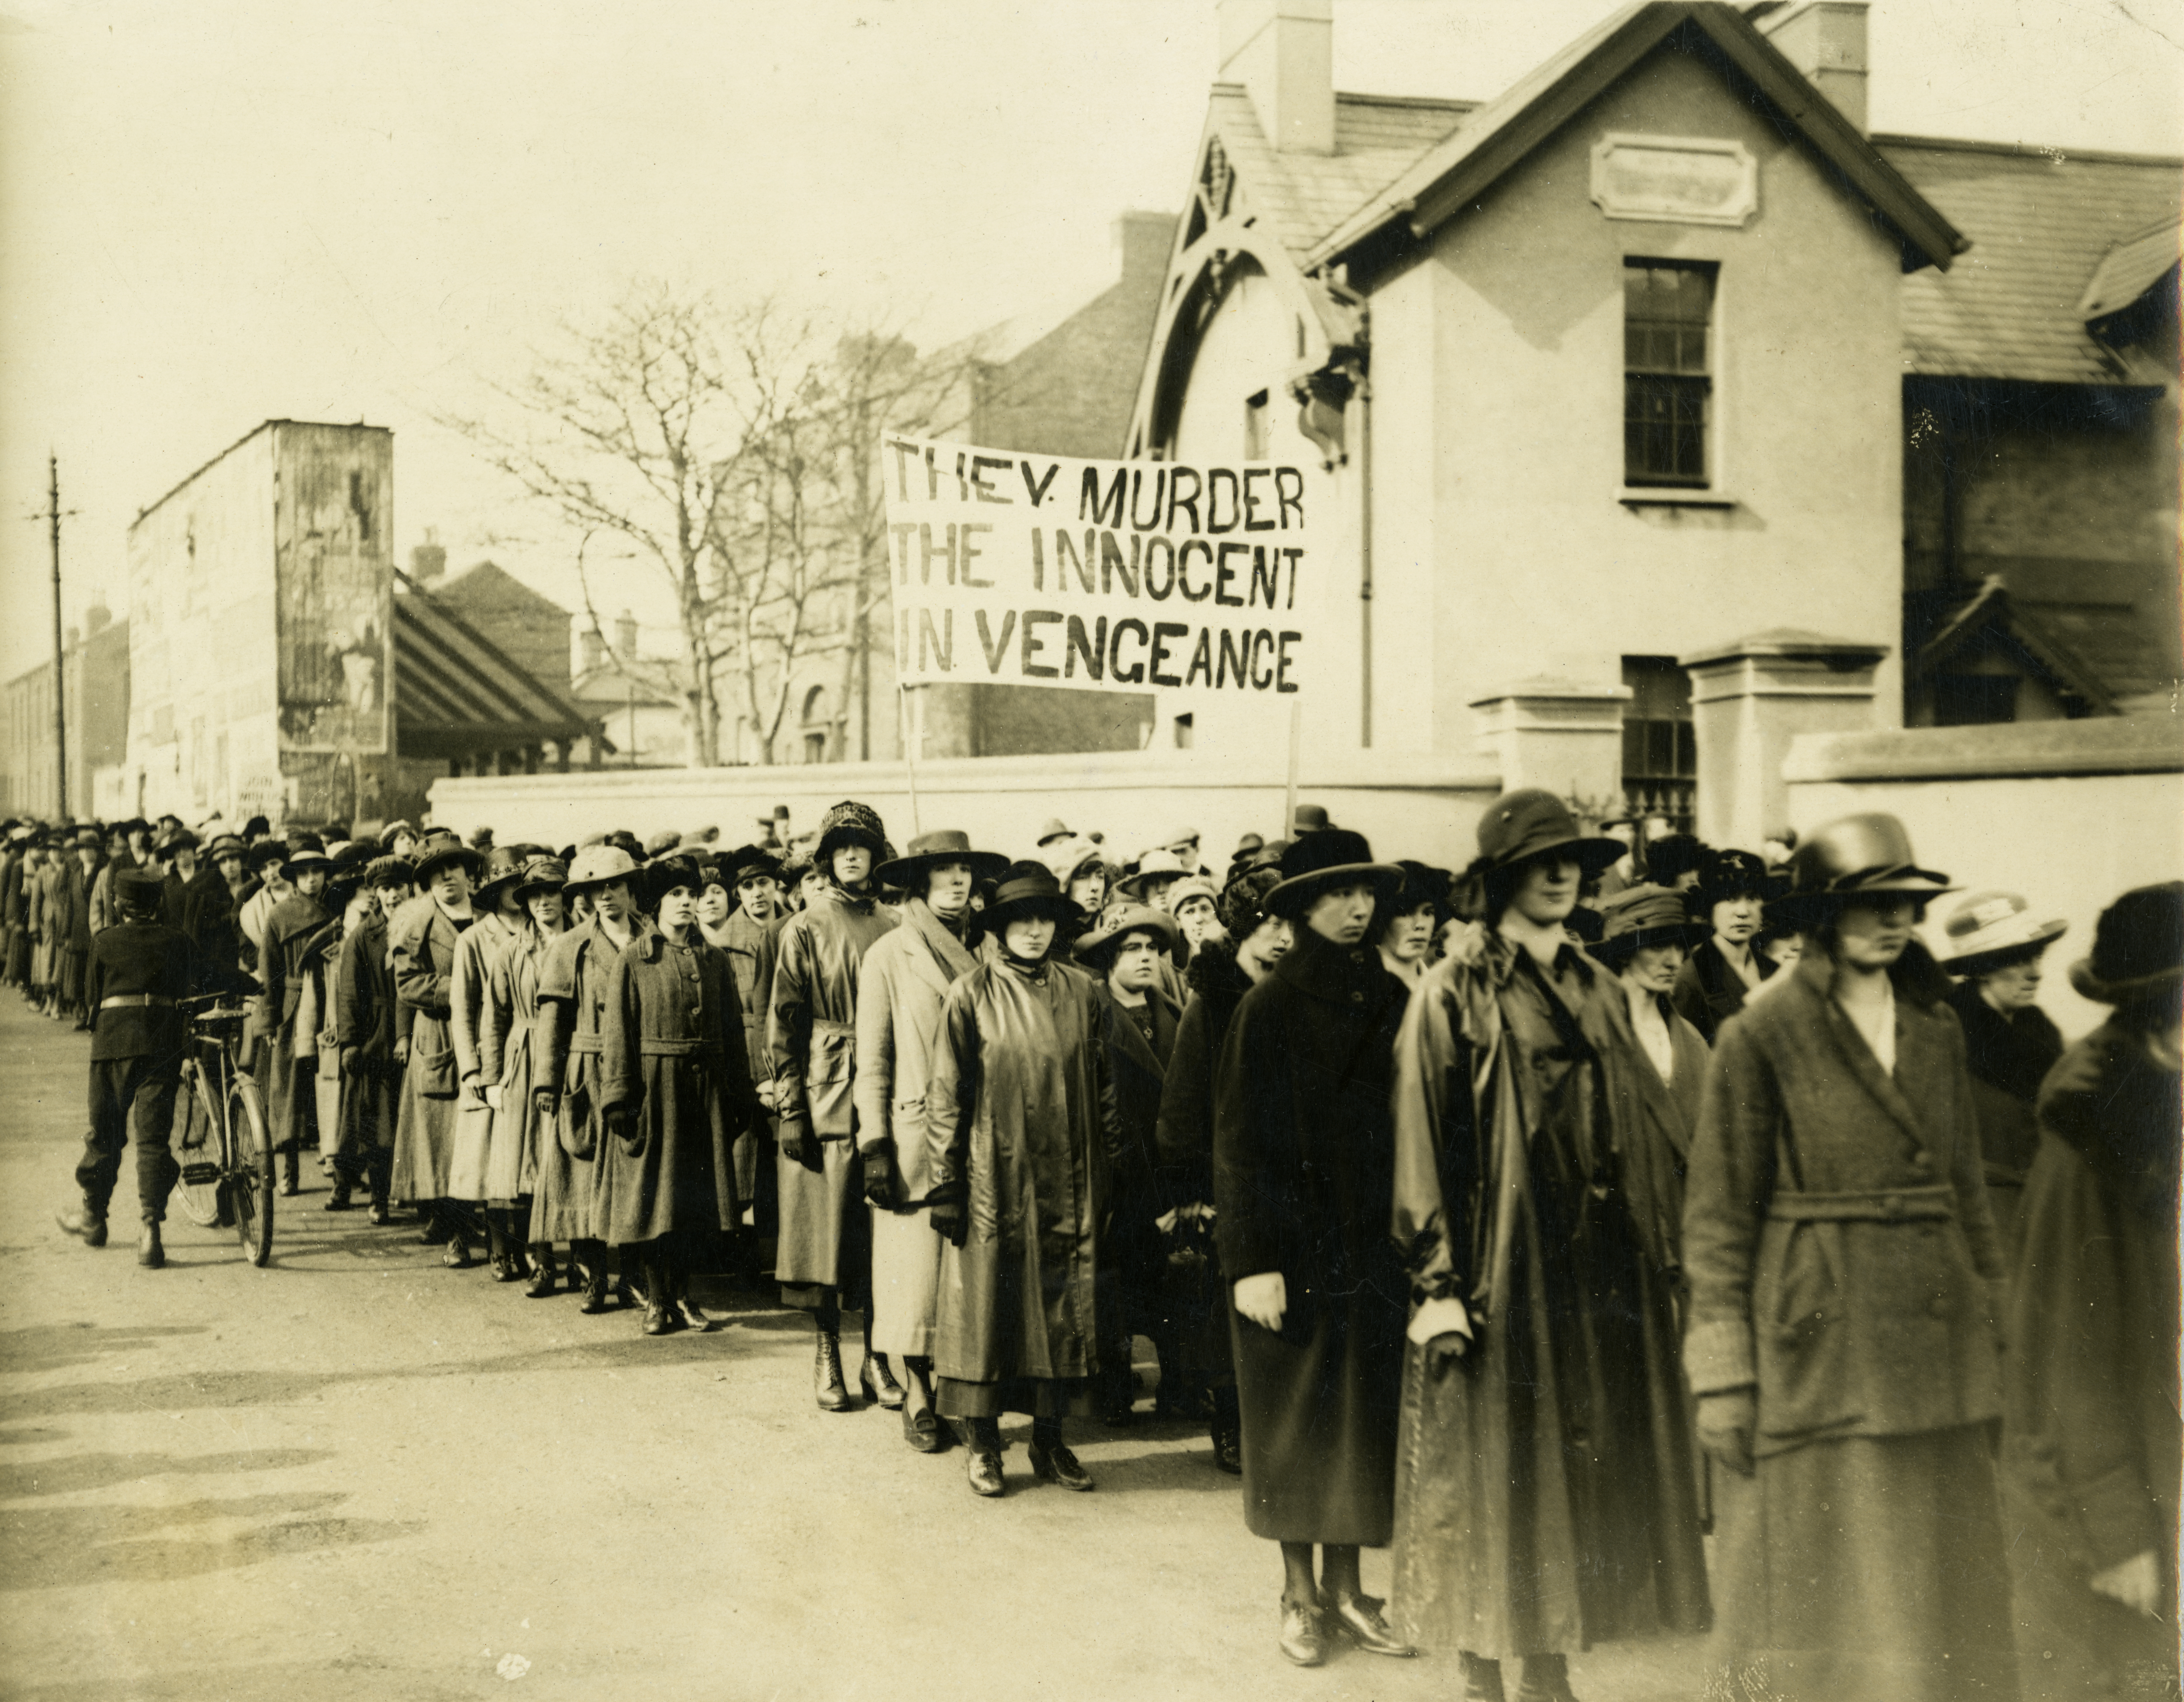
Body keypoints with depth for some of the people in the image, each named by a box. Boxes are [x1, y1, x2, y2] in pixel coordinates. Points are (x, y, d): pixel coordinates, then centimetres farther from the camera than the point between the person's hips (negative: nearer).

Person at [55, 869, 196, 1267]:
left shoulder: (104, 943, 4)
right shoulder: (177, 941, 5)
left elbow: (93, 995, 10)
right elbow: (188, 990, 9)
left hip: (113, 1040, 0)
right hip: (164, 1040, 0)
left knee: (106, 1133, 14)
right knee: (154, 1136, -1)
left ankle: (94, 1217, 29)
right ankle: (151, 1230, -11)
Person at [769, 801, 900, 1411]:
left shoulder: (894, 930, 7)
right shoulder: (805, 930, 0)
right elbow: (785, 1024, -1)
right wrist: (791, 1109, -7)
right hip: (826, 1097, -2)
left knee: (884, 1223, 5)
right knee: (827, 1221, 2)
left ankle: (877, 1355, 15)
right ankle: (827, 1354, 13)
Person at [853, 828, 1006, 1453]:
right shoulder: (888, 956, -1)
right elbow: (873, 1061, -1)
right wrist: (875, 1148, -7)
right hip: (915, 1137, -3)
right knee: (915, 1276, 0)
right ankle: (917, 1398, 12)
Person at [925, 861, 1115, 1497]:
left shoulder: (1080, 992, 6)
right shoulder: (971, 996, -3)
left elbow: (1101, 1086, 11)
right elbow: (946, 1093, -3)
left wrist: (1105, 1168, 8)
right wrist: (945, 1182, -6)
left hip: (1067, 1184, 3)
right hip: (994, 1179, -3)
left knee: (1064, 1308, 7)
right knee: (988, 1305, 2)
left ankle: (1050, 1440, 18)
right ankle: (981, 1445, 13)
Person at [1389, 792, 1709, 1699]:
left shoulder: (1601, 992, 11)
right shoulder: (1453, 994, -5)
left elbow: (1629, 1135, 13)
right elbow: (1424, 1141, -8)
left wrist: (1653, 1264, 10)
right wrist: (1438, 1280, -14)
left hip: (1601, 1264, 5)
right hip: (1501, 1266, -5)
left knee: (1583, 1467, 8)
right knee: (1495, 1471, 2)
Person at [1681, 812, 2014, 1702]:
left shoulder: (1938, 1033, 10)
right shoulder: (1762, 1038, -7)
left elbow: (1968, 1192, 16)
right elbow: (1718, 1218, -8)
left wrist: (1993, 1337, 12)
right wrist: (1723, 1377, -11)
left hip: (1934, 1348, 5)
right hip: (1815, 1349, -5)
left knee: (1936, 1601, 10)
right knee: (1814, 1594, 2)